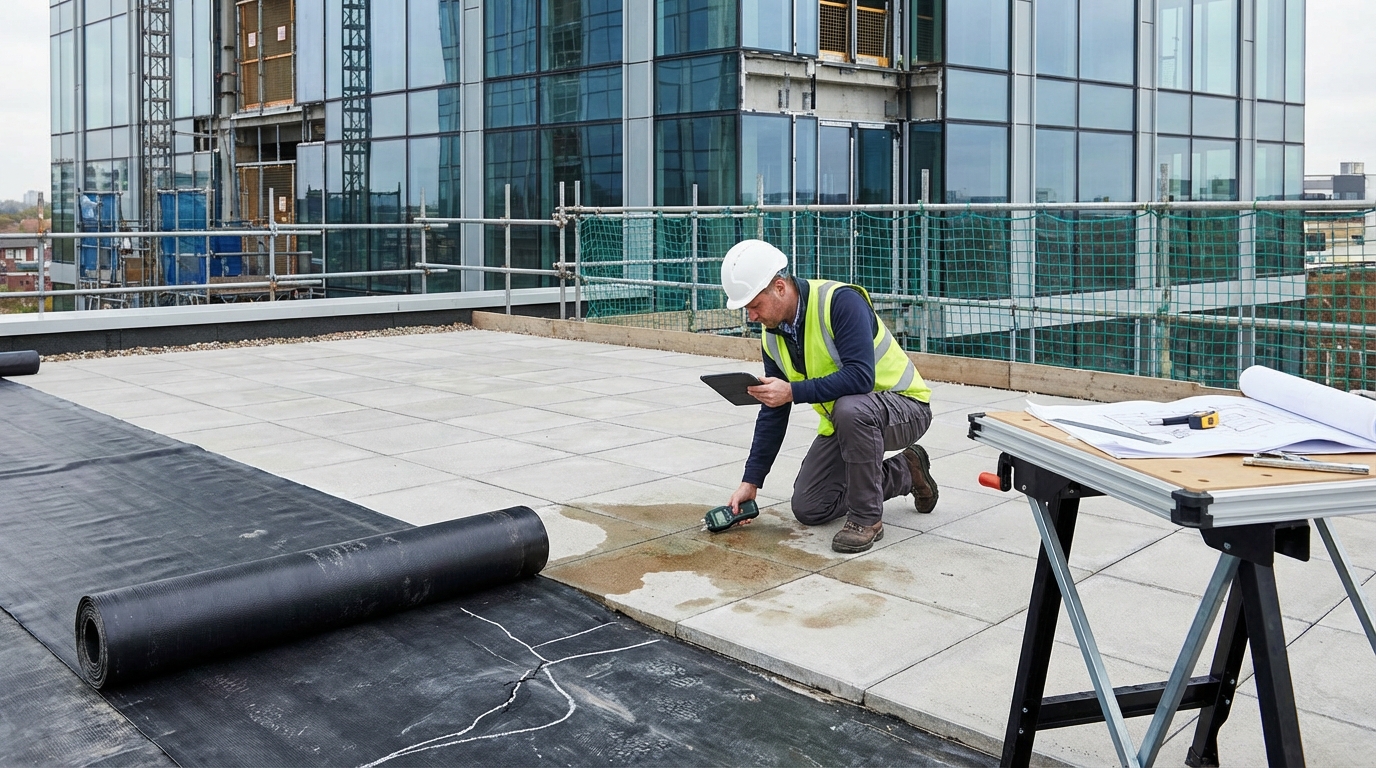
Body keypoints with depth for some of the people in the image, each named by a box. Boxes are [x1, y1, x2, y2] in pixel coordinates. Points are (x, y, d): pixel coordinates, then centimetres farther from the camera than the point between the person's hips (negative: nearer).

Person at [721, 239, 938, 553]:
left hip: (905, 406, -8)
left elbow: (860, 377, -37)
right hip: (842, 418, 8)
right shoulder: (772, 335, -4)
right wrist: (750, 481, 1)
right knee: (808, 509, 2)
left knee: (849, 408, -40)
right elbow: (772, 413, 3)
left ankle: (866, 518, -20)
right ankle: (904, 473, 19)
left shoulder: (840, 301, -27)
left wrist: (793, 391, -36)